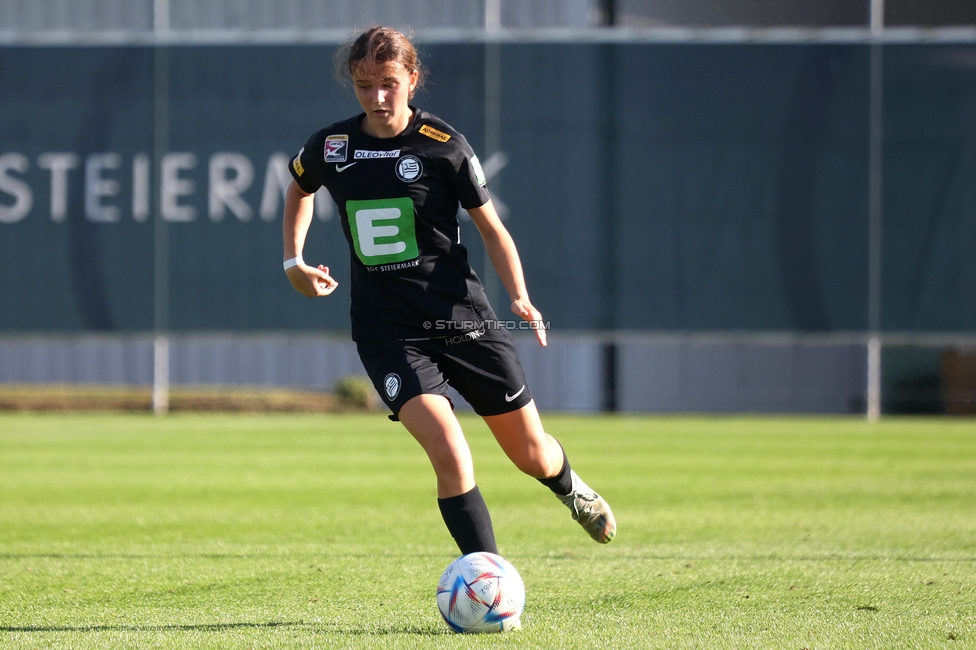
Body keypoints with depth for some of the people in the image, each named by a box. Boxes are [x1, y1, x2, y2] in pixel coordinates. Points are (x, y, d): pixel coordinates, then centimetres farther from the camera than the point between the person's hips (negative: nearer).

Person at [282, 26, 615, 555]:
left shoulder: (443, 145, -6)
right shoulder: (330, 147, 0)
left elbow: (490, 228, 2)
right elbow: (299, 189, 25)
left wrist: (519, 295, -12)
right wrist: (294, 261, 13)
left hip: (463, 318, 0)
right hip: (387, 330, 0)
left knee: (532, 454, 11)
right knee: (450, 457, -22)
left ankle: (571, 490, 49)